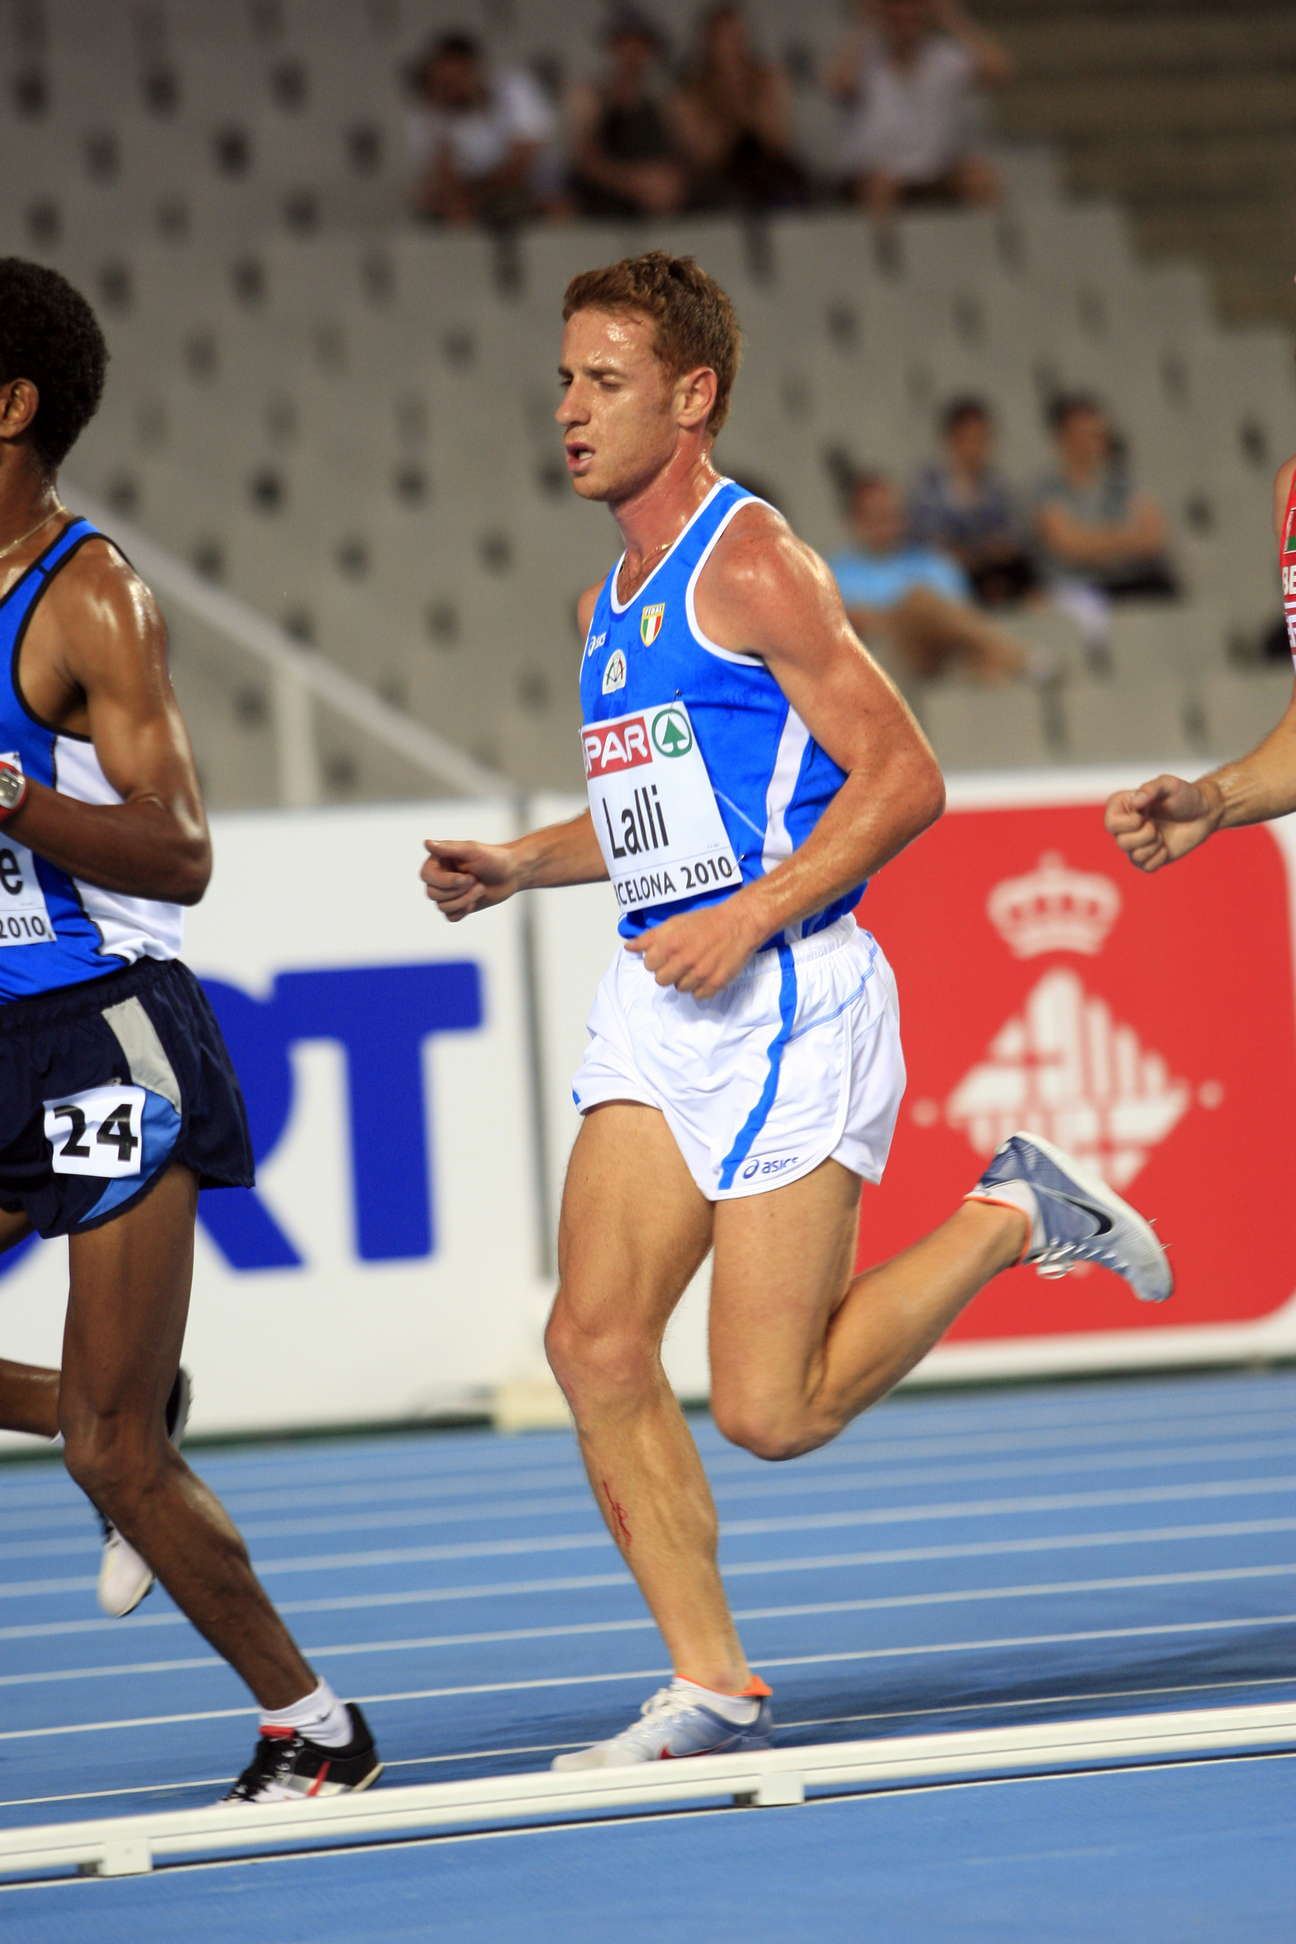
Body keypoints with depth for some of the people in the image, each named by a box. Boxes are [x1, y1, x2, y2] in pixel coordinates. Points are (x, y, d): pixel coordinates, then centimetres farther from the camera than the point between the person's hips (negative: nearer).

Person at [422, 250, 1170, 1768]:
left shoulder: (753, 567, -10)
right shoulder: (609, 605, 16)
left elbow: (903, 778, -13)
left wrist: (755, 917, -20)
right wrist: (514, 865, 14)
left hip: (786, 1001, -8)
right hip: (655, 1008, 8)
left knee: (771, 1409, -9)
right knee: (595, 1342, -6)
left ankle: (1012, 1218, 13)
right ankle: (712, 1688, 2)